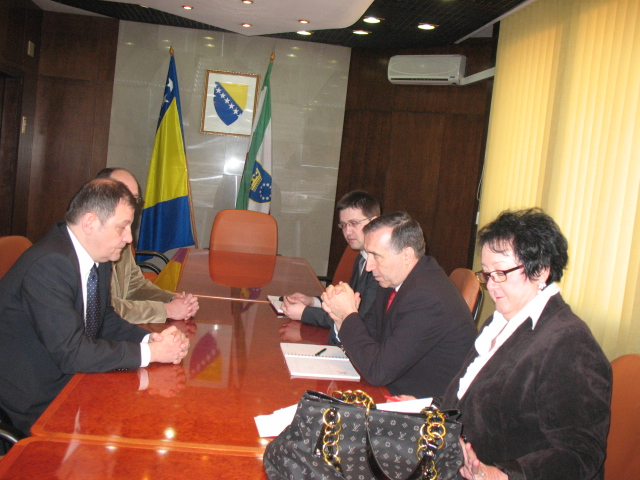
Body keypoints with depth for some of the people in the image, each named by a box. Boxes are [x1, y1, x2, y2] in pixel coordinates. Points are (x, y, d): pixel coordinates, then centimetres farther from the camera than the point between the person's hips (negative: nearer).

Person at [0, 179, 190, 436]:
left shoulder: (97, 259, 1)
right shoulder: (48, 265, -27)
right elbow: (71, 352, -29)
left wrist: (151, 338, -7)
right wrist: (150, 352, -23)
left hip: (70, 380, 8)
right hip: (35, 407, -8)